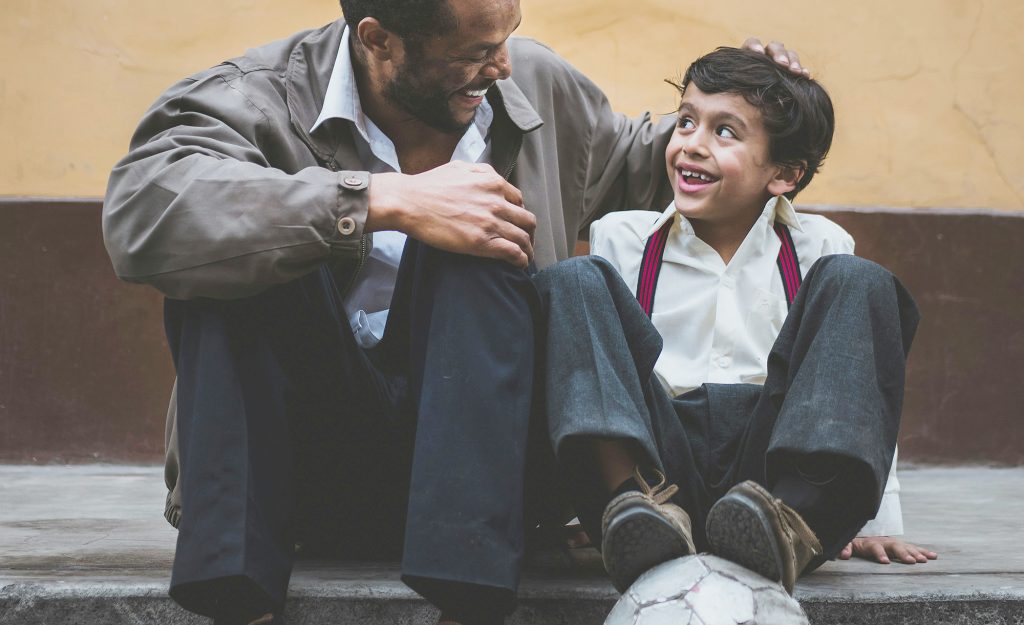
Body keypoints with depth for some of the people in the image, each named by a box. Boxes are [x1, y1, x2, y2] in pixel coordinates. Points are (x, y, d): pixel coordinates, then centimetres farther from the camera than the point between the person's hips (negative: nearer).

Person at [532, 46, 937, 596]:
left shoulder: (817, 247, 14)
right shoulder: (622, 239, 14)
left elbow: (863, 395, 16)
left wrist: (878, 523, 9)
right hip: (657, 461, 0)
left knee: (857, 285, -15)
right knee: (573, 281, -13)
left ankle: (792, 529, -38)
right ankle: (635, 501, -40)